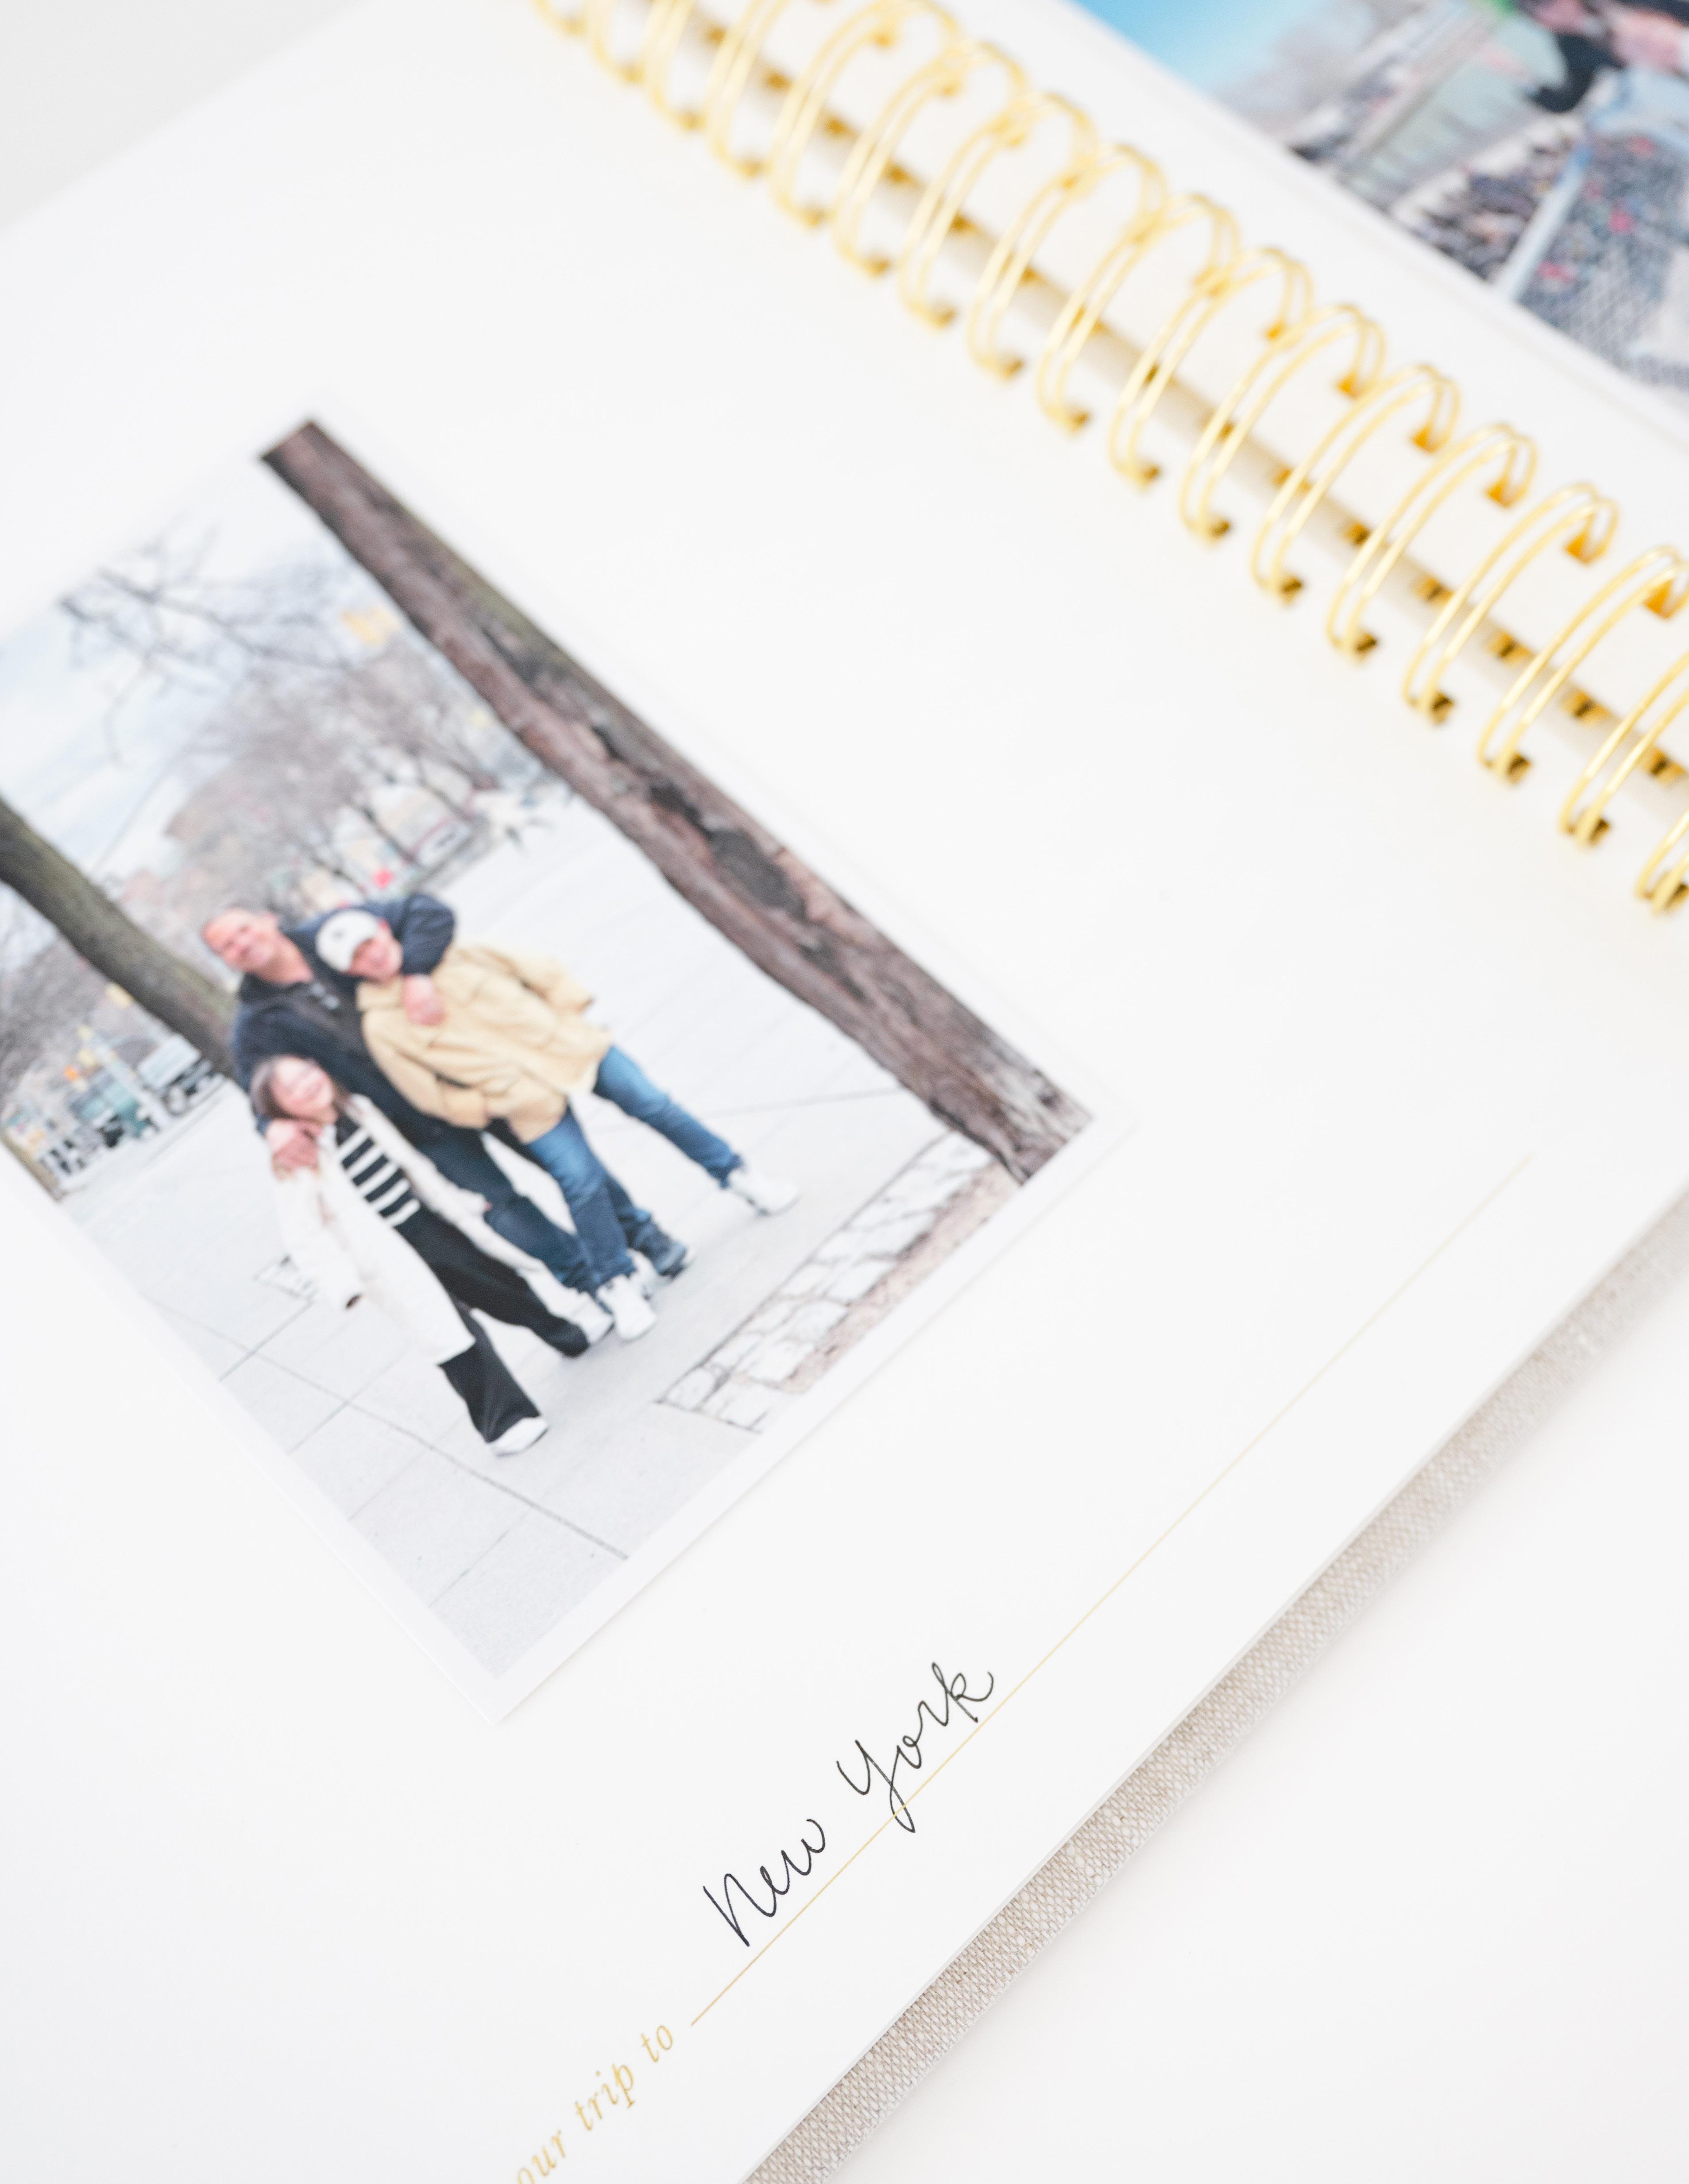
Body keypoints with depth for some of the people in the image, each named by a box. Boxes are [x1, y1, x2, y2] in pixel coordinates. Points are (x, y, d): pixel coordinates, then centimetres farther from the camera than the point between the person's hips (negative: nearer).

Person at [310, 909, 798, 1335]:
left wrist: (571, 1014, 2)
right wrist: (485, 1107, -6)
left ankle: (735, 1172, 22)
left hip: (568, 1046, 2)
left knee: (653, 1105, 1)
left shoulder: (455, 956, 0)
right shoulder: (382, 1027, -6)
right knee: (582, 1182, -11)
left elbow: (535, 969, 6)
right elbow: (429, 1093, -2)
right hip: (529, 1103, -2)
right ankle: (615, 1281, 11)